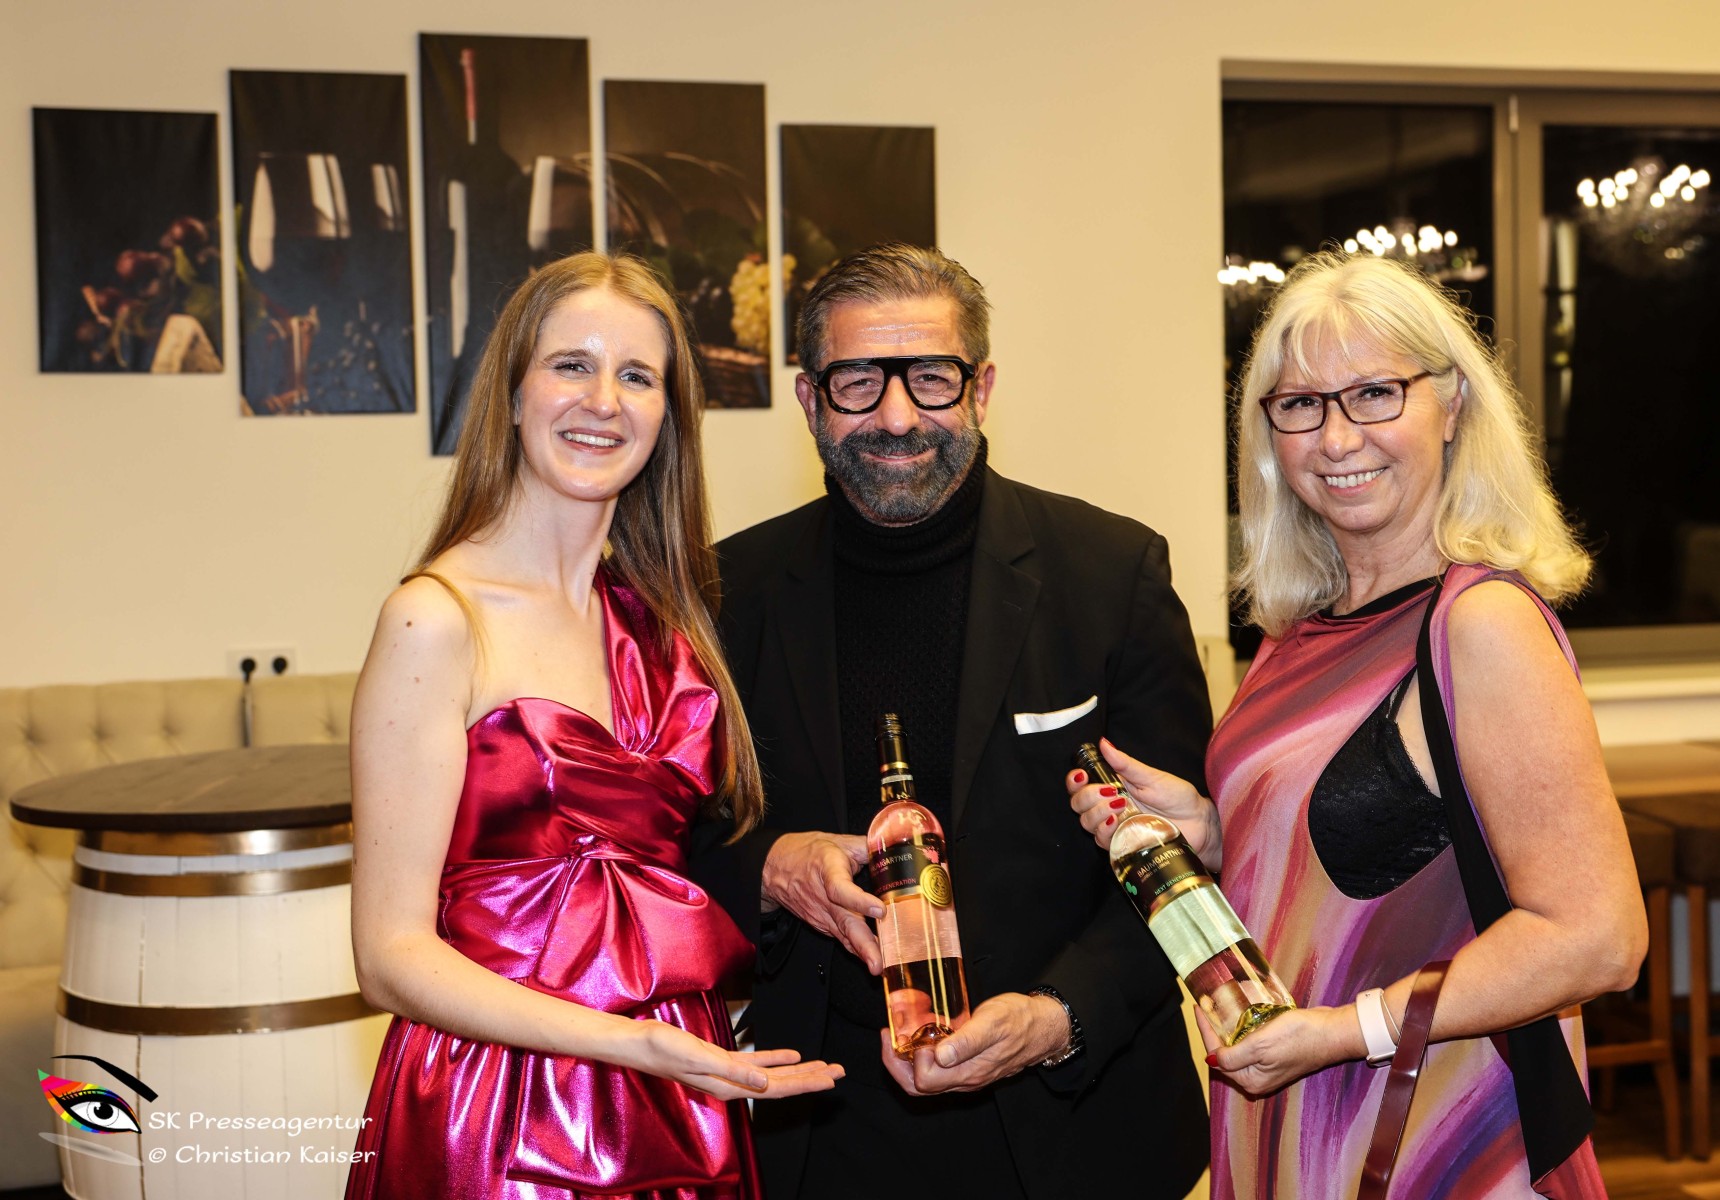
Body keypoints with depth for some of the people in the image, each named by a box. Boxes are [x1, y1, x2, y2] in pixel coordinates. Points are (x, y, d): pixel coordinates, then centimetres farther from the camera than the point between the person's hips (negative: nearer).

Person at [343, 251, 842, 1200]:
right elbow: (393, 956, -14)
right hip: (499, 1121, -6)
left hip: (683, 1110, 6)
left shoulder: (662, 617, 6)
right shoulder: (437, 618, -12)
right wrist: (628, 1040, -24)